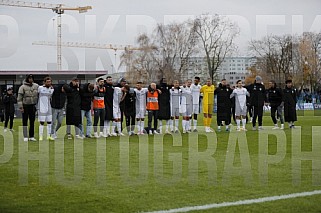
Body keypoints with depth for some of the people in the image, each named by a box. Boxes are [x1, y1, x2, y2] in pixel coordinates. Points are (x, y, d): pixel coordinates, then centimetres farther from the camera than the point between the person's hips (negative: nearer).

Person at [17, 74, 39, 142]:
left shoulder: (36, 86, 4)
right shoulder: (23, 87, -8)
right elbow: (19, 98, -10)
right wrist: (21, 107, -15)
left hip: (33, 106, 4)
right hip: (25, 106, -4)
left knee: (32, 122, 7)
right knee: (25, 122, 0)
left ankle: (31, 136, 13)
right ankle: (25, 137, 2)